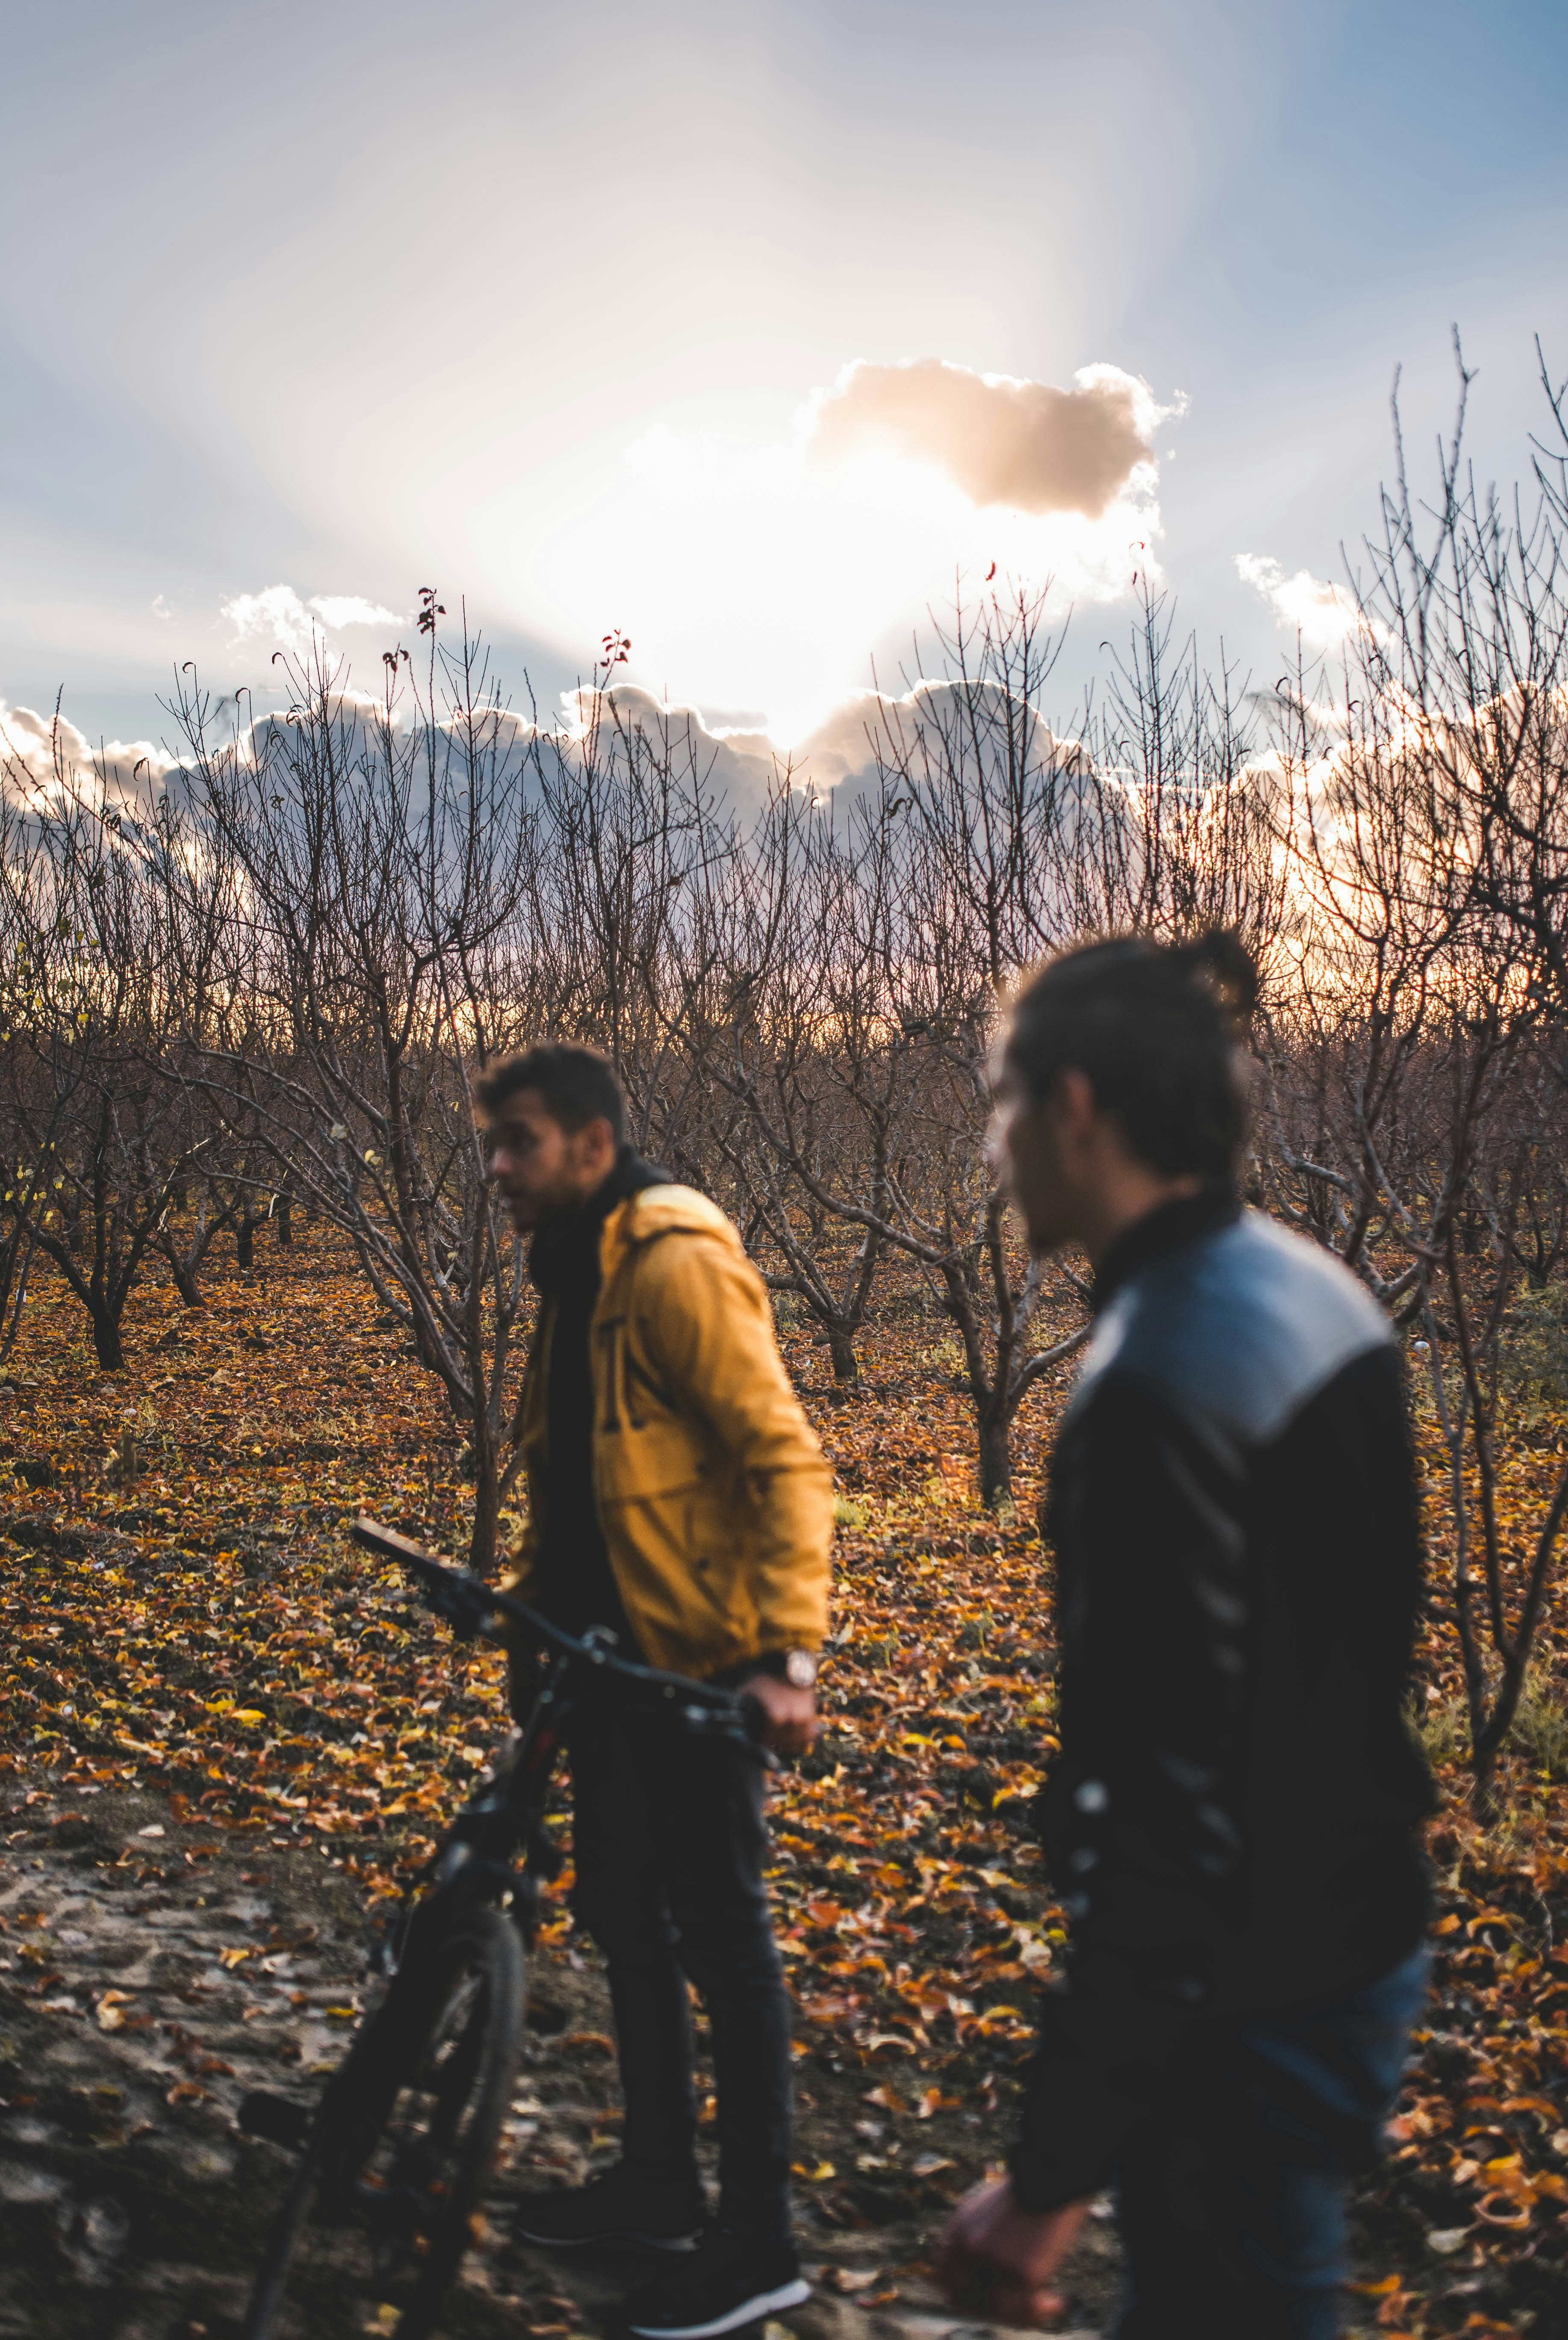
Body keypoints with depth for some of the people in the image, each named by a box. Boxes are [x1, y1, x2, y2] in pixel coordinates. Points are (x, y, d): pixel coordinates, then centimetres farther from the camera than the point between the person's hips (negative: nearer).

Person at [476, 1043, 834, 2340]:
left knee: (720, 1937, 2)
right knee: (622, 1914, 19)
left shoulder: (679, 1266, -19)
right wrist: (536, 1591, 19)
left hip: (700, 1665, -10)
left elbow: (786, 1460, -23)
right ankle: (660, 2179, 36)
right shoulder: (580, 1271, 11)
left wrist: (789, 1651, -28)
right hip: (613, 1649, 10)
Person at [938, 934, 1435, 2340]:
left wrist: (1056, 2164, -22)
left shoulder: (1164, 1378, -26)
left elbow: (1171, 1809, -28)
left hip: (1246, 1997, -9)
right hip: (1354, 1932, 9)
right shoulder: (1317, 1293, 4)